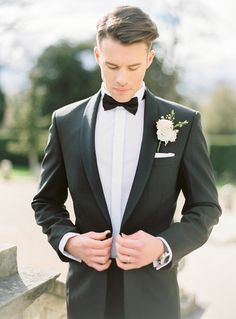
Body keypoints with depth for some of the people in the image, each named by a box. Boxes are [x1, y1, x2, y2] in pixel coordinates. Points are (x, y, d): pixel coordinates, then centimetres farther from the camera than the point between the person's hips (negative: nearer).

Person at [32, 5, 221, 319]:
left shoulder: (184, 122, -4)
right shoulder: (66, 121, -1)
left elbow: (205, 207, -1)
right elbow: (46, 201, 7)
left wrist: (164, 247, -16)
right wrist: (68, 240, -10)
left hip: (153, 293, -1)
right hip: (87, 291, 1)